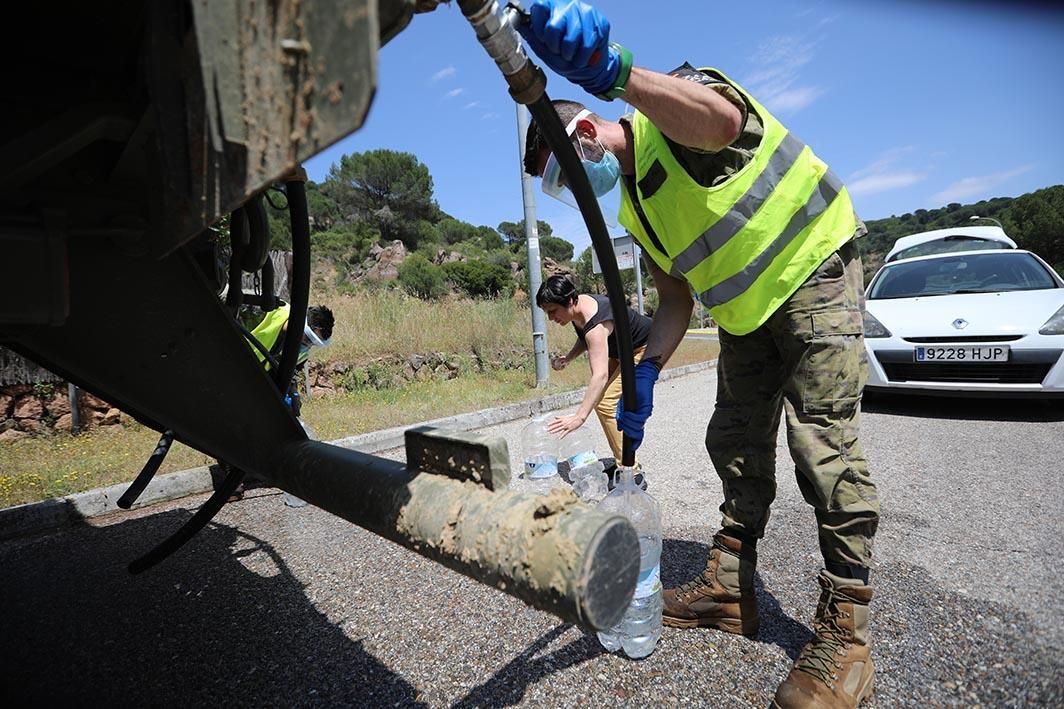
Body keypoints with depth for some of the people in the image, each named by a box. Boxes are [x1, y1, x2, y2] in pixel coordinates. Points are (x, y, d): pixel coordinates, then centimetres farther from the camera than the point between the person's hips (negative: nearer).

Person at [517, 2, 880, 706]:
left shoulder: (675, 104, -14)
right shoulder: (634, 207, 7)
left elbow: (722, 120, -42)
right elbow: (675, 297, 5)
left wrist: (613, 70, -57)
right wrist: (646, 370, -10)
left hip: (814, 272, -8)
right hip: (747, 311, 8)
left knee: (823, 442, -13)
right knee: (735, 444, 7)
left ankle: (846, 628, 0)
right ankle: (729, 590, 20)